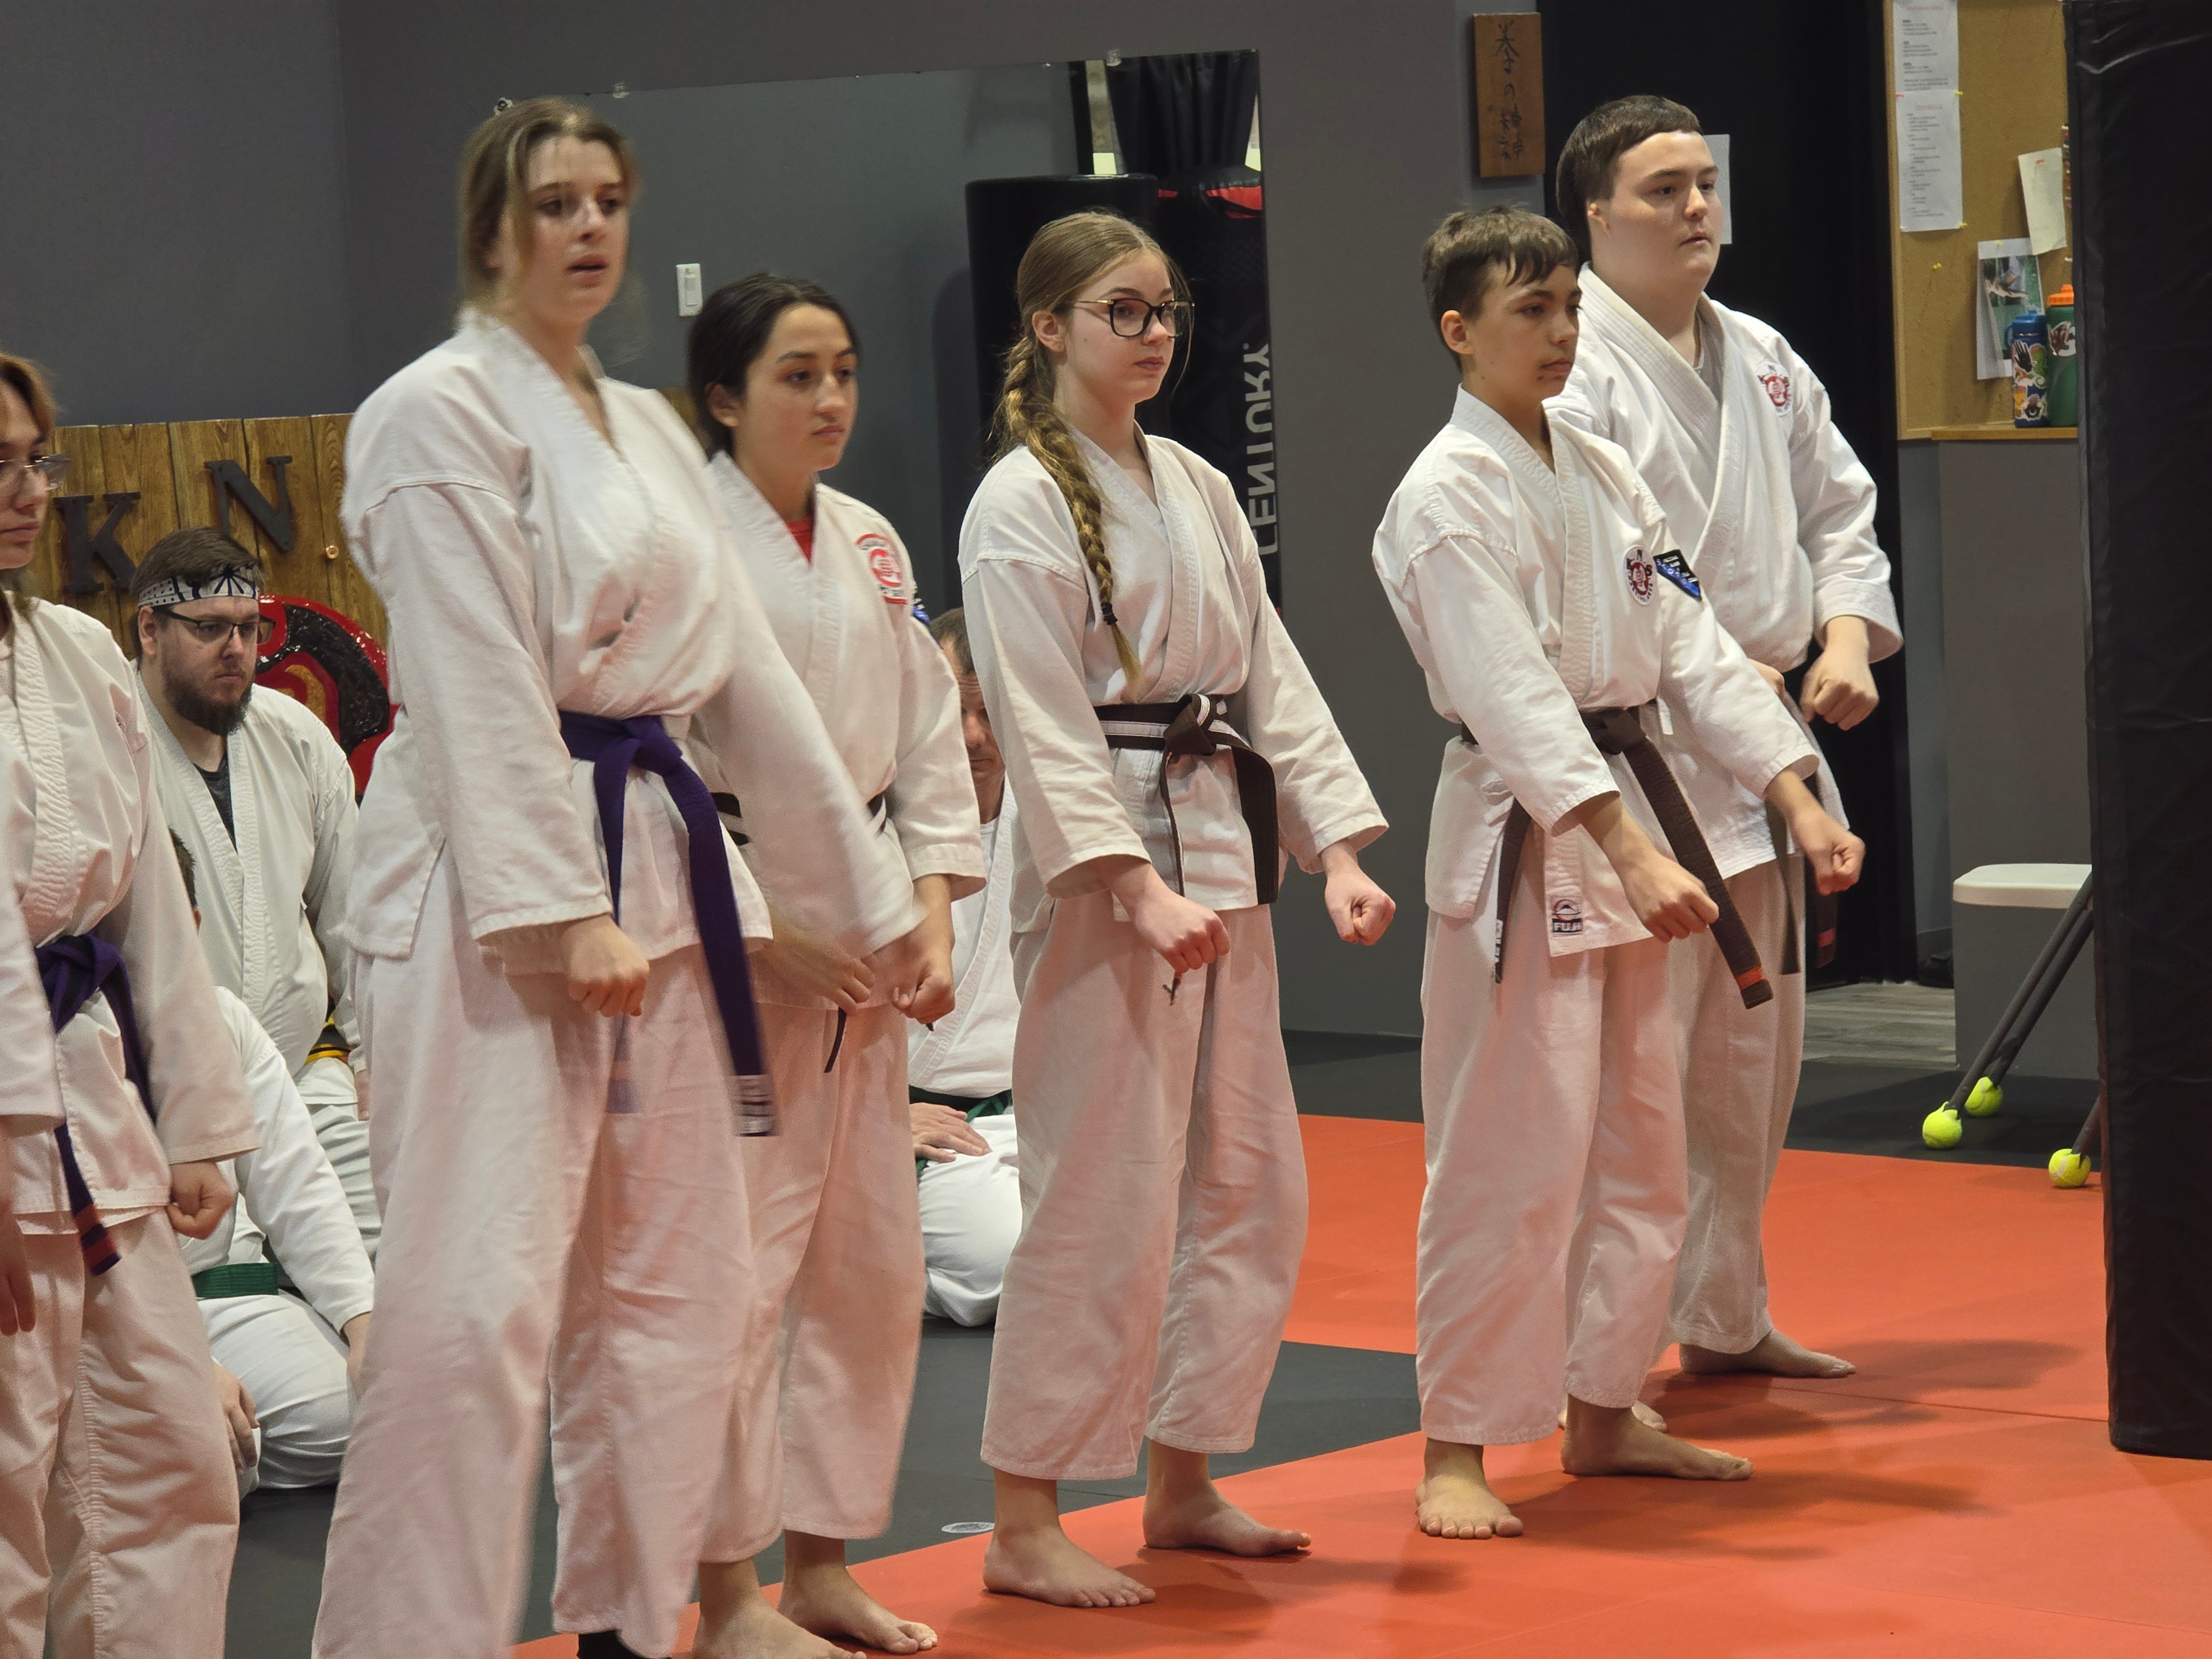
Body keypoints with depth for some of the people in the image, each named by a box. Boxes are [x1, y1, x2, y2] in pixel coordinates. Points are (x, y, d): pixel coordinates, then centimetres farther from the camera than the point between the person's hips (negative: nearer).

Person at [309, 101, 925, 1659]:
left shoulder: (649, 429, 17)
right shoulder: (443, 412, -7)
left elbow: (749, 672, 19)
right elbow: (479, 685, -15)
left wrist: (869, 893, 18)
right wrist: (562, 915, -21)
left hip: (657, 873, 9)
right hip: (492, 889, -8)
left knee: (672, 1286, 13)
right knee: (474, 1297, -14)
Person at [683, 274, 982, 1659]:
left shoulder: (872, 546, 12)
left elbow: (928, 733, 13)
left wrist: (931, 913, 1)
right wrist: (770, 931, -18)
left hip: (862, 949, 8)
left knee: (869, 1259, 13)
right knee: (738, 1267, -8)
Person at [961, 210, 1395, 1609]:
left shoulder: (1197, 489, 14)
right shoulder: (1021, 507, -9)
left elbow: (1272, 676, 13)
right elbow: (1042, 726, -15)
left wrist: (1339, 850, 3)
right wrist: (1138, 889, -23)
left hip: (1224, 860, 8)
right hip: (1099, 875, -8)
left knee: (1250, 1191, 12)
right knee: (1103, 1202, -8)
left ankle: (1182, 1485, 25)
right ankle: (1026, 1528, 0)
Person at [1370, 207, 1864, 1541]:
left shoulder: (1608, 477, 12)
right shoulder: (1448, 497, -13)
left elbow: (1696, 649, 10)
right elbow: (1516, 697, -22)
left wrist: (1800, 801, -1)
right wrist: (1633, 854, -31)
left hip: (1636, 835, 8)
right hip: (1520, 841, -8)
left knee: (1640, 1150, 14)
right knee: (1509, 1156, -7)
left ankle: (1602, 1416, 26)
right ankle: (1457, 1449, 2)